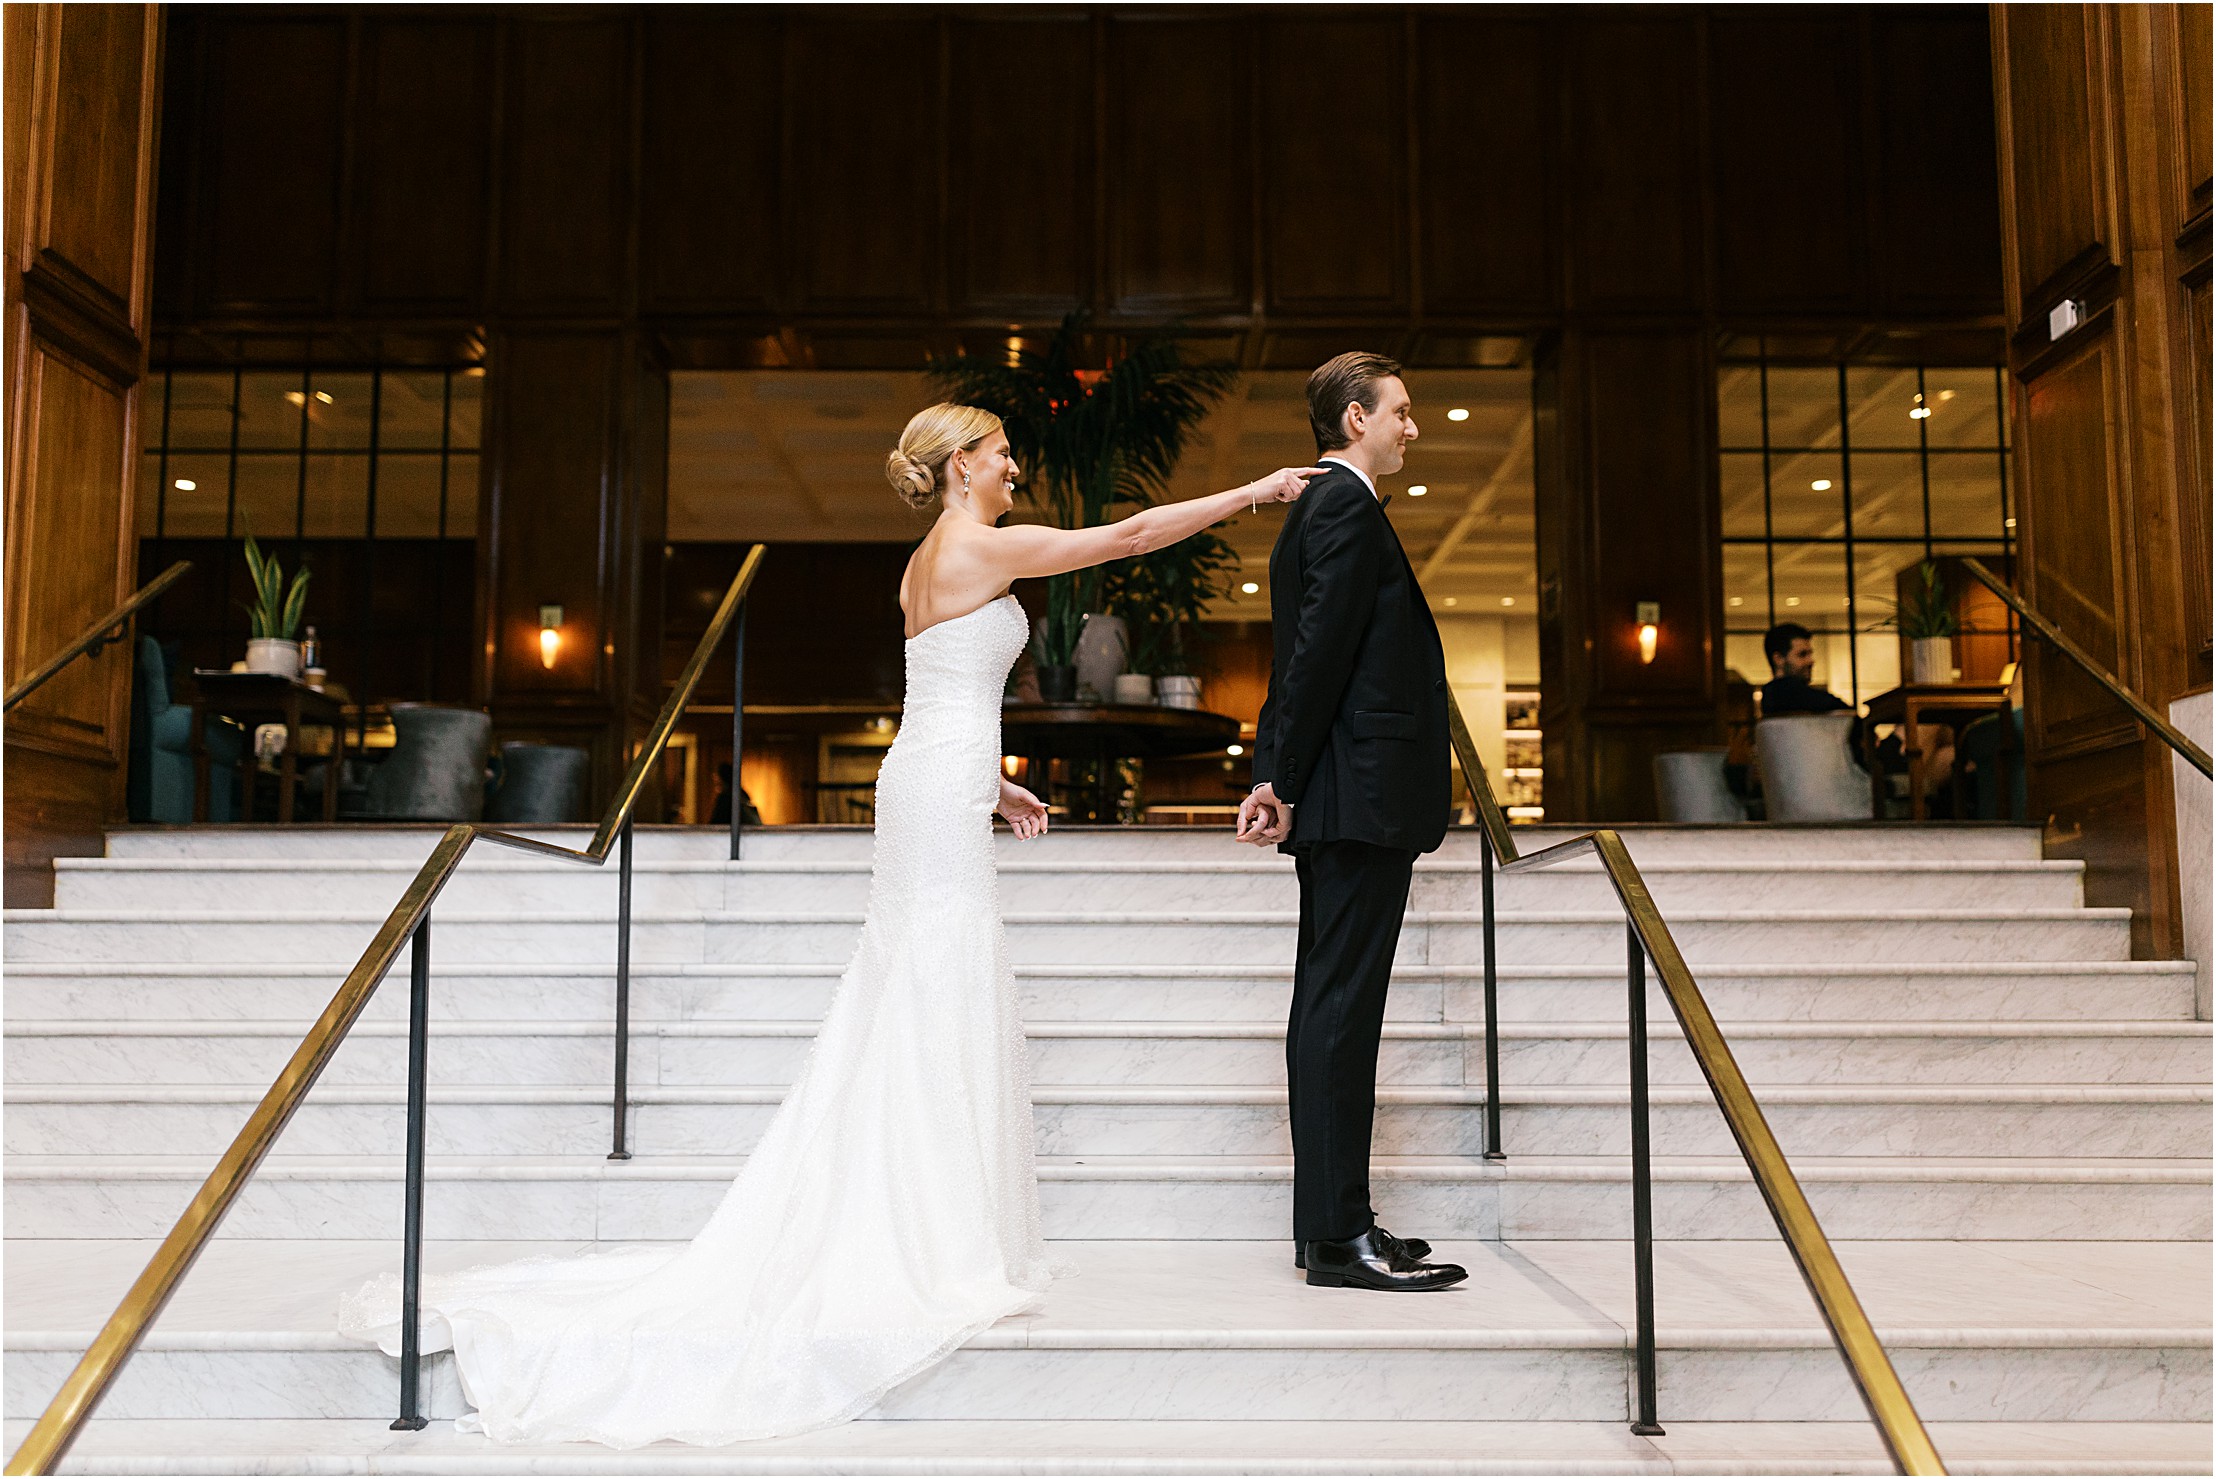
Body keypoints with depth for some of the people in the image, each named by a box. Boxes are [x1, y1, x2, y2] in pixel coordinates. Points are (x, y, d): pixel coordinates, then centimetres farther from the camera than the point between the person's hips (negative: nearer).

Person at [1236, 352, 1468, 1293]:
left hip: (1338, 801, 11)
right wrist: (1286, 784, -14)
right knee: (1343, 1009, -8)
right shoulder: (1350, 510, -10)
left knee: (1328, 1005, 11)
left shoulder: (1314, 510, 22)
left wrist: (1276, 780, 10)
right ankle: (1341, 1237, -3)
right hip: (1363, 796, -10)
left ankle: (1326, 1223, 18)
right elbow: (1319, 652, -17)